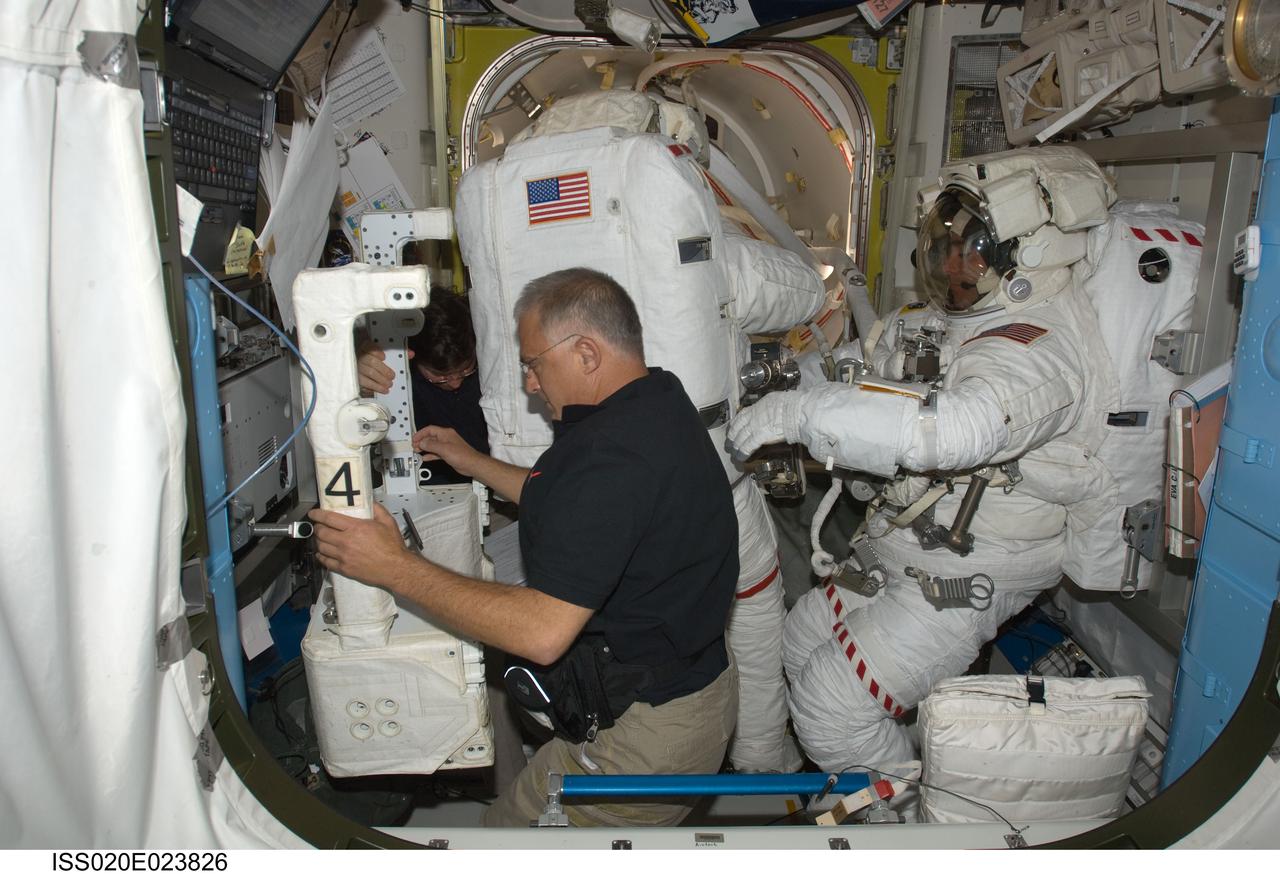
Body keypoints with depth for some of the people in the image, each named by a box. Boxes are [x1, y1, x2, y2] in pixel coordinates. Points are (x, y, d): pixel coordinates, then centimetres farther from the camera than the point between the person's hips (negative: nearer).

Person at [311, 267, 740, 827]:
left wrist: (395, 568, -23)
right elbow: (579, 507, 19)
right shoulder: (661, 403, 4)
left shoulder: (612, 450, -30)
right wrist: (472, 462, 24)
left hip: (645, 735, -10)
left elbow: (542, 633, -31)